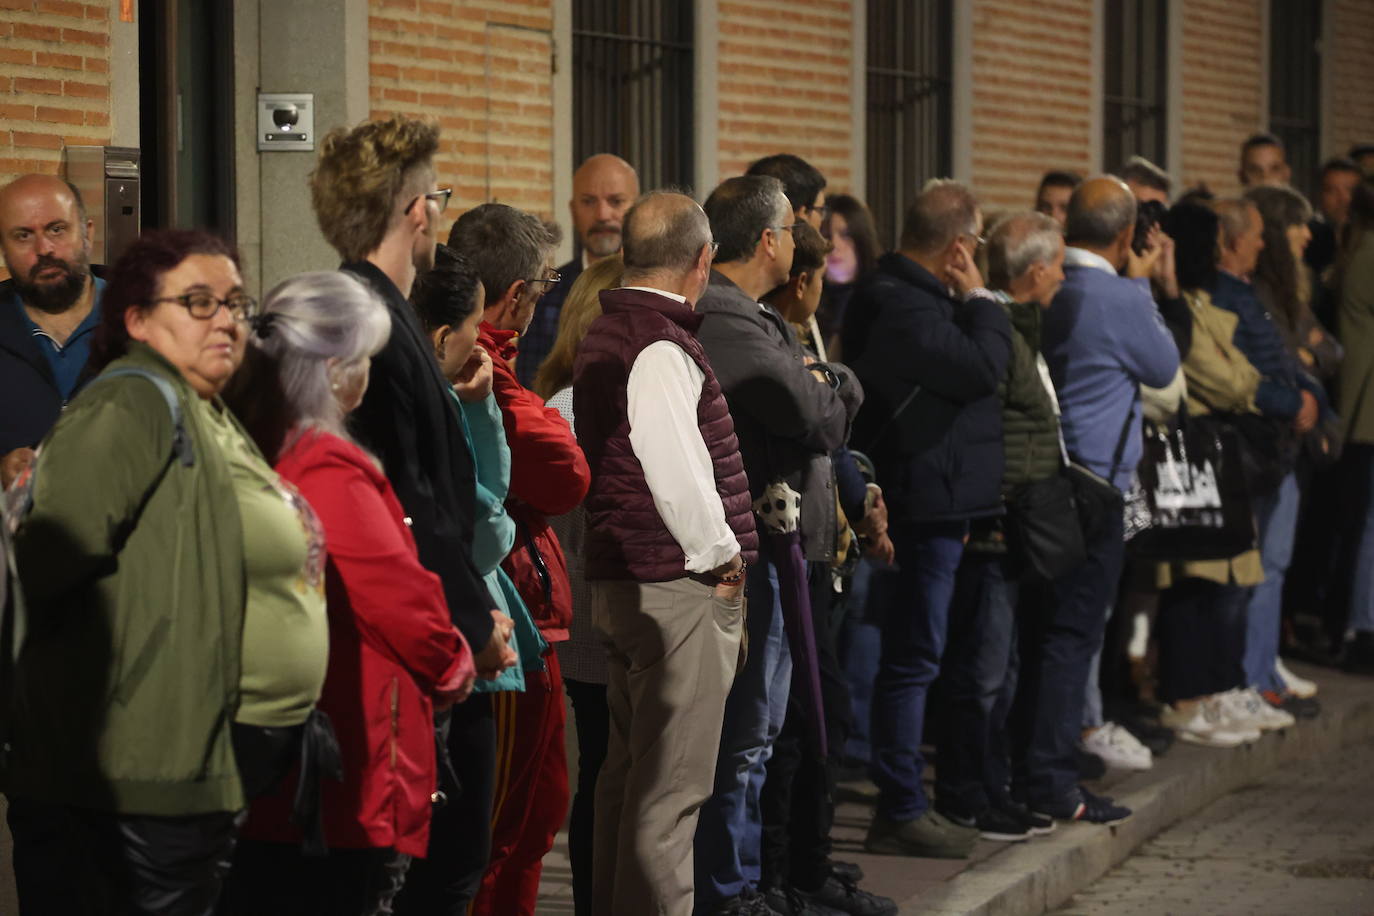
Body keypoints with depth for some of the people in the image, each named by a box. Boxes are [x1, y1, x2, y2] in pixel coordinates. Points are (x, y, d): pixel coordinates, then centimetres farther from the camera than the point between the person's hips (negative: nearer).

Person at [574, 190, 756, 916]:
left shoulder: (603, 333, 14)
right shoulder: (660, 348, -17)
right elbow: (678, 474, -22)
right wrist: (722, 557, -10)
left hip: (617, 577, 10)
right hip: (678, 585, -10)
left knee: (628, 770, 16)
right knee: (671, 788, -6)